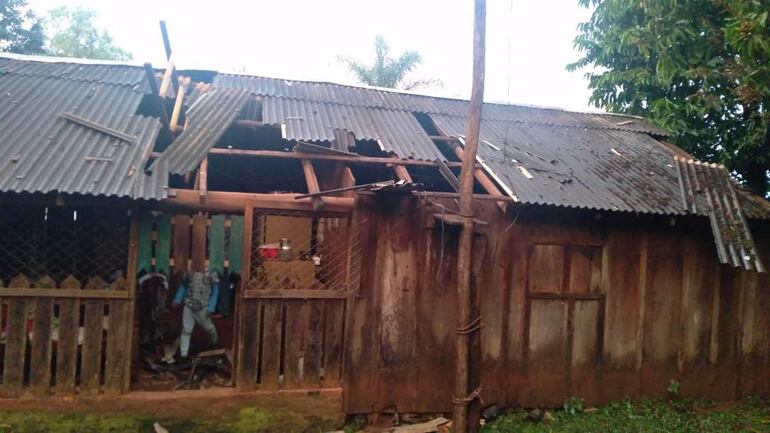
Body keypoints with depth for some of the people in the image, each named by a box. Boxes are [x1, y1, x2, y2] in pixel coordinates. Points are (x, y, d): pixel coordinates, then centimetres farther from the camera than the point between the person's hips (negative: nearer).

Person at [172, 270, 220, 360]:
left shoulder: (211, 271, -10)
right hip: (188, 305, 2)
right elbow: (183, 285, 11)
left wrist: (211, 307, -12)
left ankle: (214, 340, 49)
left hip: (203, 306, -2)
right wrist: (177, 300, 4)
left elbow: (215, 289, -7)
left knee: (208, 327, 18)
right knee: (186, 330, 2)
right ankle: (183, 354, 10)